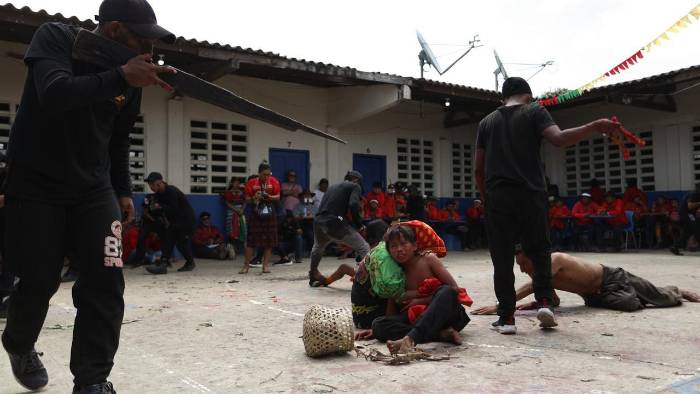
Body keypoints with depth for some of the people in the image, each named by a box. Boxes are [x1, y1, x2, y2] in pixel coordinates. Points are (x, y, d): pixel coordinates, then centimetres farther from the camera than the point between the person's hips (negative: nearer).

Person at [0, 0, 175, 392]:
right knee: (39, 281, 1)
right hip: (37, 184, -4)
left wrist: (123, 190, 8)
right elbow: (53, 95, -33)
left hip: (93, 188, 4)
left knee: (106, 281, -9)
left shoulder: (128, 72, 0)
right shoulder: (55, 37, -12)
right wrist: (120, 78, -42)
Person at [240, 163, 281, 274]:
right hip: (255, 215, -1)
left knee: (269, 241, 2)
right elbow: (247, 200, 0)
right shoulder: (251, 183, -3)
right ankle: (246, 265, 8)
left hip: (270, 215, 1)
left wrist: (269, 197, -19)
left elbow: (278, 197, -1)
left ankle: (266, 265, 11)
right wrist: (254, 198, -21)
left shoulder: (274, 182, 1)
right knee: (251, 241, -2)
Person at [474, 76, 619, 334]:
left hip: (497, 197, 2)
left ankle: (506, 318, 3)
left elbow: (479, 169, 13)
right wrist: (595, 127, -12)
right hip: (530, 195, -1)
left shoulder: (487, 122, 15)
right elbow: (559, 138, -13)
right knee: (539, 250, 15)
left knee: (502, 259, 3)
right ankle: (544, 302, 2)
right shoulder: (534, 111, 6)